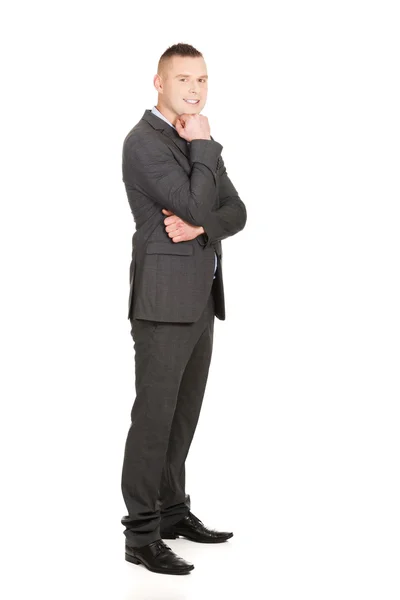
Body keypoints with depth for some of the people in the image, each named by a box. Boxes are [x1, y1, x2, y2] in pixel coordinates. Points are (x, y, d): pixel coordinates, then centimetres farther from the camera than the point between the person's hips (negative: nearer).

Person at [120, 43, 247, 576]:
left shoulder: (198, 144, 17)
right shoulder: (144, 142, -10)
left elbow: (235, 213, 9)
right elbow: (195, 205, -19)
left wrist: (199, 227, -11)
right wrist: (203, 145, -9)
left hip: (201, 298, 8)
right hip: (165, 299, -8)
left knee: (184, 412, 14)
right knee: (154, 414, -6)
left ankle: (173, 511, 25)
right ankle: (141, 535, 0)